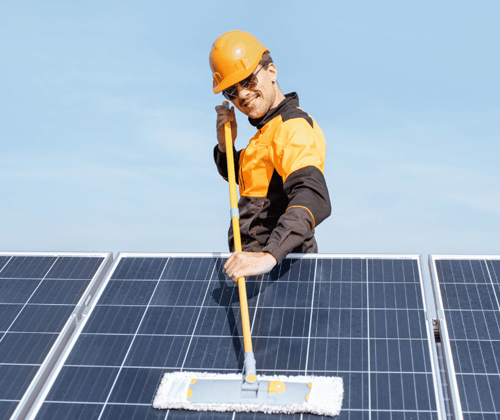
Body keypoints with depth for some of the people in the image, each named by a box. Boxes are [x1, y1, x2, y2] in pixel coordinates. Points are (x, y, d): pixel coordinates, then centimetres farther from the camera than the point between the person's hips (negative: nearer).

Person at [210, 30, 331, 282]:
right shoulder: (269, 128, 15)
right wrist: (225, 145, 7)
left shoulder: (293, 128, -16)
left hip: (279, 268, -9)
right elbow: (236, 175, 30)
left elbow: (314, 200, -34)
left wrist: (269, 256, -48)